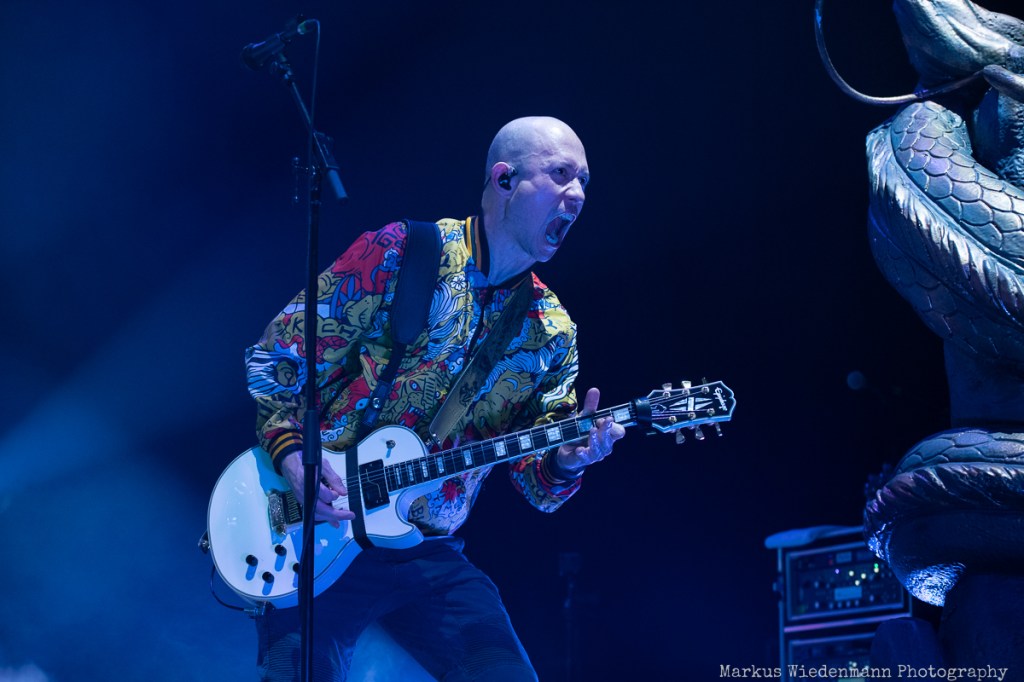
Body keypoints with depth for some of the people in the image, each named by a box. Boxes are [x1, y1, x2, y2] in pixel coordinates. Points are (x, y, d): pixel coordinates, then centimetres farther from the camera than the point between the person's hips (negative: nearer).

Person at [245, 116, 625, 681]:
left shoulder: (552, 332, 8)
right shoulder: (397, 254, -5)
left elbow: (533, 484, 8)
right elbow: (274, 357, -3)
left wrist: (565, 463, -14)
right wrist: (292, 456, -16)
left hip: (432, 558, 4)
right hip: (319, 535, -4)